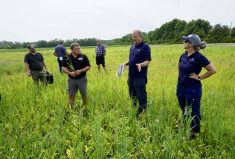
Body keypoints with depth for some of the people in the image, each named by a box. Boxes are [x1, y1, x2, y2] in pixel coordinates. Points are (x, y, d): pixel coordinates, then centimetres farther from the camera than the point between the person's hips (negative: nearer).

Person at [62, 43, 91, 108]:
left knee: (84, 95, 11)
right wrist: (70, 73, -18)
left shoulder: (83, 57, -2)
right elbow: (63, 68, 0)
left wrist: (80, 71, -18)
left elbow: (88, 67, -2)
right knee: (71, 95, 6)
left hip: (82, 79, 0)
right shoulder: (67, 57, 0)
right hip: (71, 79, 0)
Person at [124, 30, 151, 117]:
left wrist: (140, 65, -34)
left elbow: (147, 61, -15)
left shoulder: (145, 47, -9)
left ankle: (142, 112, 13)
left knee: (141, 95, 1)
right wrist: (126, 63, 2)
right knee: (132, 94, 18)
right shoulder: (132, 47, 14)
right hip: (131, 75, 8)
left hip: (140, 77, -8)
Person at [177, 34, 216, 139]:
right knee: (184, 110, 21)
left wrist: (199, 77, -11)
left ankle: (195, 133, 28)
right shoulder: (183, 55, 3)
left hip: (193, 89, -7)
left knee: (194, 112, 9)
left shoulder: (199, 57, -17)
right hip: (180, 87, 7)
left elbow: (213, 70, -14)